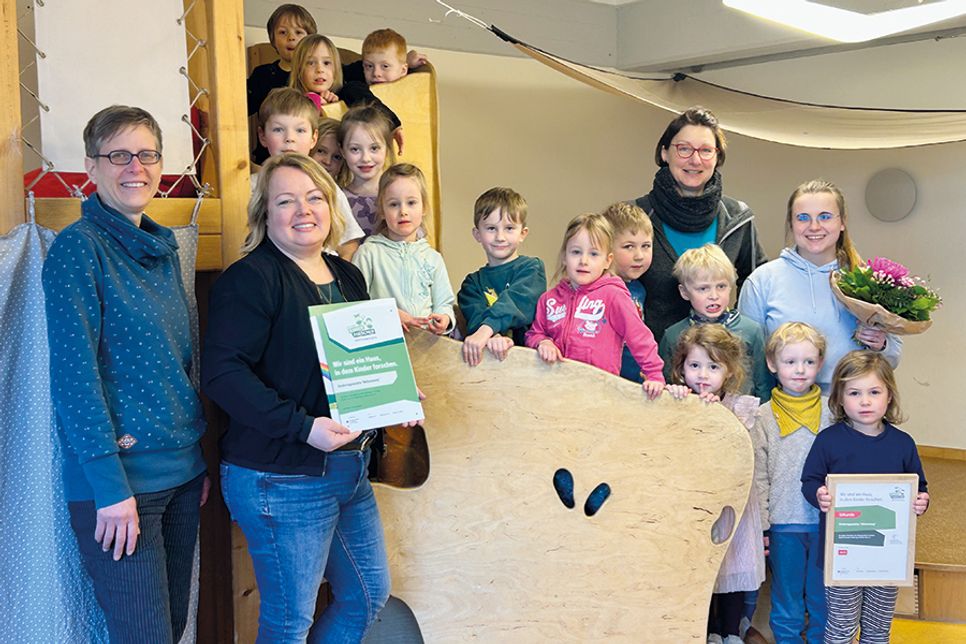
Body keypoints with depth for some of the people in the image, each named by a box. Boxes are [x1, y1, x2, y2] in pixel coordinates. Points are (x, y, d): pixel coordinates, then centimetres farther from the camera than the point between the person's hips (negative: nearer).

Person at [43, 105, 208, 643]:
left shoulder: (164, 248, 11)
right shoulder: (79, 247, -11)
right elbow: (73, 375, -16)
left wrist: (201, 456, 14)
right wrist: (110, 487, -19)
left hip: (182, 472, 7)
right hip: (117, 480, -7)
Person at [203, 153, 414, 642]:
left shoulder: (347, 277, 12)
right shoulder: (251, 279, -13)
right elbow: (221, 372, -23)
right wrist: (303, 427, -28)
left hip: (350, 468, 8)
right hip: (282, 480, -8)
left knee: (370, 593, 19)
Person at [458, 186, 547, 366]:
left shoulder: (532, 267, 7)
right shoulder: (473, 282, 15)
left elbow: (517, 301, -11)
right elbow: (475, 316, -2)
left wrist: (486, 330, -26)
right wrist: (494, 337, -24)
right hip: (489, 358, 1)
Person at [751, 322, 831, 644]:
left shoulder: (832, 410, 0)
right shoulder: (763, 417, -1)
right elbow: (758, 476, 0)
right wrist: (760, 524, -3)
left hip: (826, 521, 0)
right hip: (784, 523, 0)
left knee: (823, 594, 13)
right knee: (786, 598, 12)